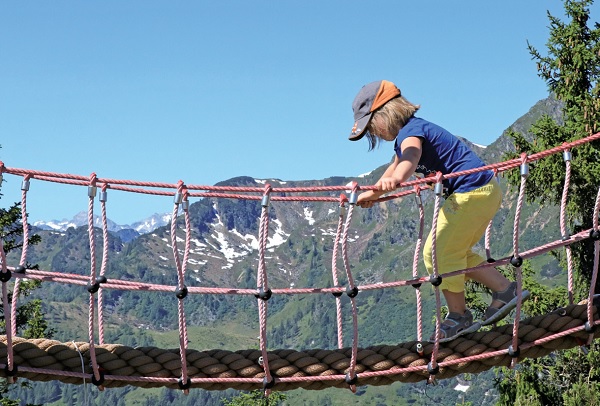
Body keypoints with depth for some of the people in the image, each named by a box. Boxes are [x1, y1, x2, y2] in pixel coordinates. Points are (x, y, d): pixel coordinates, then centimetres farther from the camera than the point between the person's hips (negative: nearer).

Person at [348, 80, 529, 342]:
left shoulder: (411, 132, -17)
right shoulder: (407, 136, 15)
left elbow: (410, 158, -43)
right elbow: (396, 167, 35)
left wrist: (394, 180, -63)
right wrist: (372, 195, 44)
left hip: (472, 191, -11)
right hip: (484, 192, 11)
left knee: (441, 255, -6)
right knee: (454, 253, 17)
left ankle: (459, 317, 7)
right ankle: (505, 289, 20)